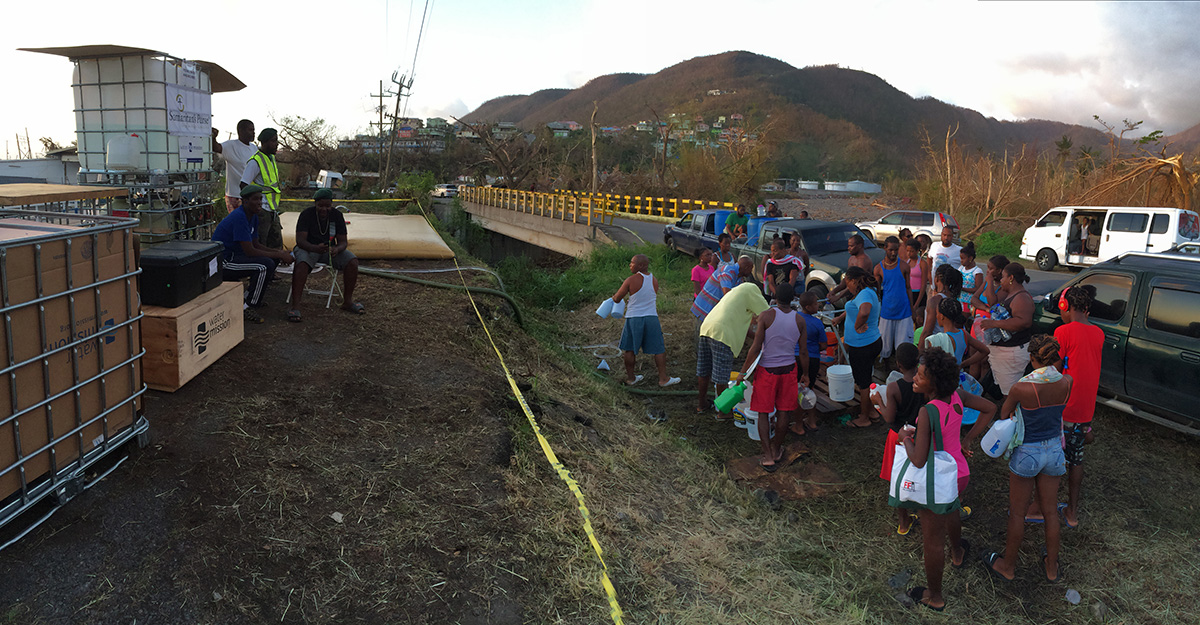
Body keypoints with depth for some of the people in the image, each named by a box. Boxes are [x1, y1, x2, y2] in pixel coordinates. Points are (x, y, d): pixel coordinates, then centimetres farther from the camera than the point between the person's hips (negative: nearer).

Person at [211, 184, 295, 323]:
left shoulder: (253, 216, 8)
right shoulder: (239, 217, -23)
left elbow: (256, 245, 13)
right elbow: (250, 251, -26)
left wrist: (278, 253, -4)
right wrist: (280, 255, -20)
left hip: (234, 256, 10)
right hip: (222, 262, -10)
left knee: (273, 258, 10)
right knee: (266, 265, -26)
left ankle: (249, 296, 14)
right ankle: (247, 308, -16)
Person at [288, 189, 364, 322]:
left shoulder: (337, 215, -3)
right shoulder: (306, 214, -13)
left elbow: (343, 241, -5)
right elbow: (300, 240, -22)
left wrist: (337, 249, -31)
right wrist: (315, 248, -43)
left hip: (330, 249, 3)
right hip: (308, 248, -3)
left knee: (352, 260, -22)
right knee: (301, 263, -38)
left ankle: (347, 301, -9)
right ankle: (295, 307, -38)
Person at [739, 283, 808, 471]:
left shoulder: (766, 316, -14)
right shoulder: (799, 320, -4)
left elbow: (756, 348, -14)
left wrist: (744, 371, -4)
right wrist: (805, 374, 16)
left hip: (766, 370, -3)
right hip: (788, 370, 3)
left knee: (763, 413, 9)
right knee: (784, 413, 15)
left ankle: (768, 456, 6)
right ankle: (776, 450, 31)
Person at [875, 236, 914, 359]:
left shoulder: (904, 266, -1)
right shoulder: (878, 268, 0)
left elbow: (908, 288, 5)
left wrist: (912, 310, 4)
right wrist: (877, 313, 2)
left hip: (904, 312, 0)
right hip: (886, 312, 1)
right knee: (885, 346, 8)